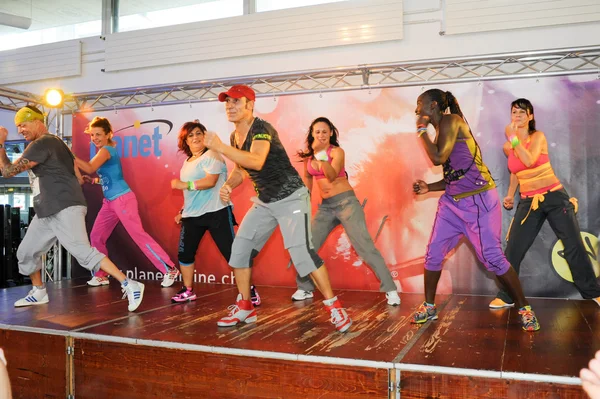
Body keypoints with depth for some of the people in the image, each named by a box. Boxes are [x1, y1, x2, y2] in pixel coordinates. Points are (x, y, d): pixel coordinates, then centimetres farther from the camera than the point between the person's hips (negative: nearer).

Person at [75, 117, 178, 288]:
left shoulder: (107, 150, -13)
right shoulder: (103, 150, 15)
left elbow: (90, 168, -30)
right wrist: (92, 180, 7)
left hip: (122, 199, -9)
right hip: (109, 201, 9)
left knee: (138, 235, -9)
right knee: (96, 237, 9)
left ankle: (169, 270, -5)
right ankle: (101, 275, 21)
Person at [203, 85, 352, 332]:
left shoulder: (262, 129, -20)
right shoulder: (235, 137, 6)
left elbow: (256, 161, -39)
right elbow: (240, 169, 19)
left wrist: (220, 148, -38)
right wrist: (228, 185, -1)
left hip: (291, 198, -8)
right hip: (264, 201, 9)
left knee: (301, 251, -20)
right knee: (240, 248, 4)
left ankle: (334, 306, -5)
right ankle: (245, 308, 18)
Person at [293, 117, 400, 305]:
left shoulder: (337, 152, -9)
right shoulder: (308, 153, 6)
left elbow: (332, 176, -26)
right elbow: (308, 178, 21)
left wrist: (324, 160, -43)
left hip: (346, 202, -5)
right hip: (325, 206, 6)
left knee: (365, 246, -12)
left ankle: (390, 290, -8)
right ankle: (305, 289, 21)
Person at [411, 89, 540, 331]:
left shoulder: (451, 120, -9)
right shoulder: (441, 131, 17)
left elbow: (438, 159, -21)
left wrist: (421, 129, -9)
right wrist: (428, 188, 5)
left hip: (478, 201, -9)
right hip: (452, 202, 9)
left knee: (492, 258, -5)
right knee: (433, 253, 4)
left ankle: (525, 309, 13)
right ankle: (429, 307, 18)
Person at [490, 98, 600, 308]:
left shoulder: (538, 136, -7)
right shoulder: (508, 147, 4)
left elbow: (529, 161, -26)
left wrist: (513, 137, -22)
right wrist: (510, 194, 10)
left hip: (555, 197, -3)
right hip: (528, 202, 3)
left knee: (574, 246, 5)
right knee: (513, 249, -5)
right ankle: (506, 297, 6)